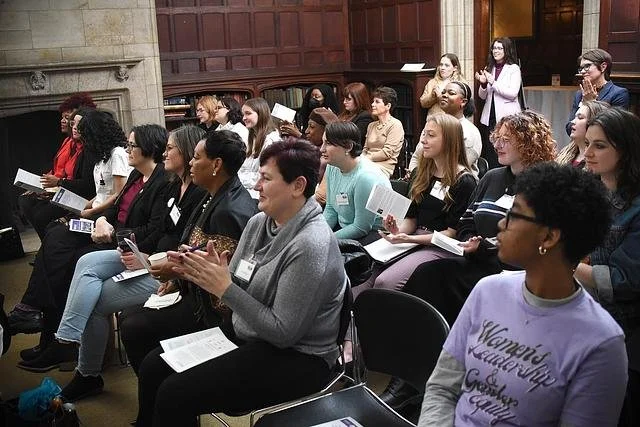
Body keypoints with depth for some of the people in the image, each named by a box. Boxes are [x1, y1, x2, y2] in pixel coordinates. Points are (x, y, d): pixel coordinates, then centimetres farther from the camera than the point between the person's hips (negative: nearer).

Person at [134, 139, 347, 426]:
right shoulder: (259, 222, 2)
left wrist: (225, 289, -22)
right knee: (153, 366, 3)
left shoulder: (310, 246, -24)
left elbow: (284, 333, -23)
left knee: (174, 394, -16)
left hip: (294, 357, -8)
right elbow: (236, 285, 8)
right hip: (245, 333, 8)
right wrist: (206, 272, -13)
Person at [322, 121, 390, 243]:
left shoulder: (366, 177, -27)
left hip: (373, 232, -7)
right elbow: (330, 209, 7)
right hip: (344, 226, 8)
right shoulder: (332, 167, -2)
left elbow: (361, 228, -22)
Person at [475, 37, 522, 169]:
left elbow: (513, 93, -13)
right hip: (489, 117, 5)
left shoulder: (514, 69, 0)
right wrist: (483, 84, -5)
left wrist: (493, 82, -15)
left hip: (507, 117, -5)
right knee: (488, 154, 5)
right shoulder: (489, 69, 14)